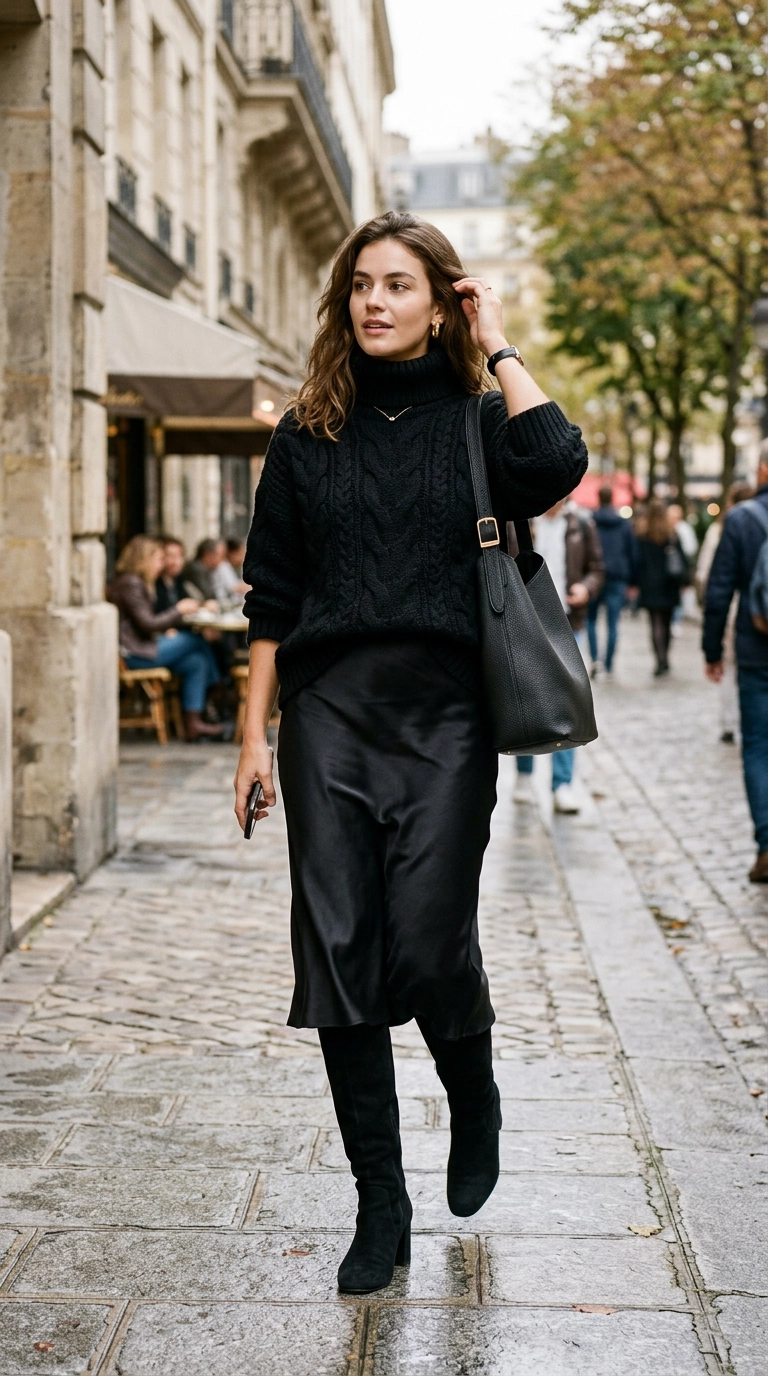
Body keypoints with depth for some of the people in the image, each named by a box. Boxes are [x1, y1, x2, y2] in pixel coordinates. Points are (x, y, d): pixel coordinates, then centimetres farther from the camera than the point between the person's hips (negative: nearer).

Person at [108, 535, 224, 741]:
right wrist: (178, 610, -8)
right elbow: (147, 624, -18)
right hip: (134, 653, -10)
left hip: (140, 648, 10)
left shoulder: (135, 582, 20)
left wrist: (166, 631, 6)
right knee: (197, 641, -10)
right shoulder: (131, 584, -14)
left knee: (196, 662, -3)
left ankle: (193, 724, -3)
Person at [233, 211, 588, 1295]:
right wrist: (255, 735, 6)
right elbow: (272, 596, 10)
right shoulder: (310, 434, 10)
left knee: (429, 946, -7)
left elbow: (557, 464, -20)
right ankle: (381, 1207, 15)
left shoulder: (476, 421, 4)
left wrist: (497, 349, -7)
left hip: (444, 716, -2)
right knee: (339, 958, 0)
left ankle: (475, 1110, 28)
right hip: (328, 715, 3)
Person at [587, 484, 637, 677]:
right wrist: (631, 581, 12)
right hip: (617, 579, 2)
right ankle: (609, 664, 6)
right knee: (613, 623, 6)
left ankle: (595, 658, -9)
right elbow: (632, 553, 7)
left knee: (591, 620, 10)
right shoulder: (625, 524, 5)